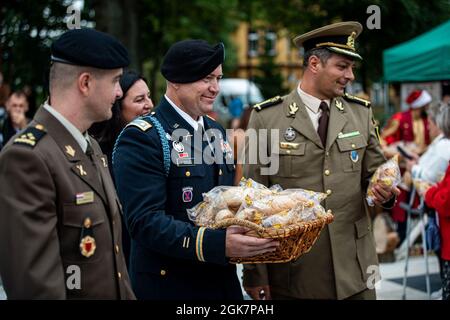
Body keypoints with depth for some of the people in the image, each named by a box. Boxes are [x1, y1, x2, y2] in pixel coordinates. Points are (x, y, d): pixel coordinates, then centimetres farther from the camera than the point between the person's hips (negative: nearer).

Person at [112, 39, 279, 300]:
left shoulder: (217, 132, 11)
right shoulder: (142, 138, -14)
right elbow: (145, 222, -21)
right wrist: (218, 244, -31)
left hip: (224, 281, 7)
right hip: (169, 286, -7)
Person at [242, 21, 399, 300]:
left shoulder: (361, 113, 4)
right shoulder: (266, 117, -6)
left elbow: (373, 174, 13)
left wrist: (384, 191, -12)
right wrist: (255, 274, -5)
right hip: (292, 270, -3)